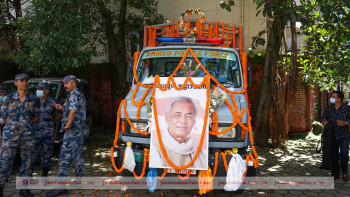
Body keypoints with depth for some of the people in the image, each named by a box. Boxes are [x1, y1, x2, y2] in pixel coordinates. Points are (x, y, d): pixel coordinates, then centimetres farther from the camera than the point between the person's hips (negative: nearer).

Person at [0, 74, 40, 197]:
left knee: (27, 163, 7)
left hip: (28, 137, 1)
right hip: (10, 136, -1)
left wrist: (25, 125, 4)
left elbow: (37, 118, 10)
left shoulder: (34, 100, 3)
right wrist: (13, 127, 6)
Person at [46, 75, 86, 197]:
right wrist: (62, 108, 14)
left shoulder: (73, 94, -13)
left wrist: (67, 125, -21)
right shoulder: (80, 95, 19)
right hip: (80, 130, 10)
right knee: (78, 156, 17)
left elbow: (73, 111, -29)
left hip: (72, 131, -10)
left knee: (64, 158, -9)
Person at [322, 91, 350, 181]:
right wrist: (324, 121, -13)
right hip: (333, 135, 3)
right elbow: (324, 119, 10)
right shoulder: (328, 109, 2)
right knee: (334, 155, 9)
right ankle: (335, 173, 24)